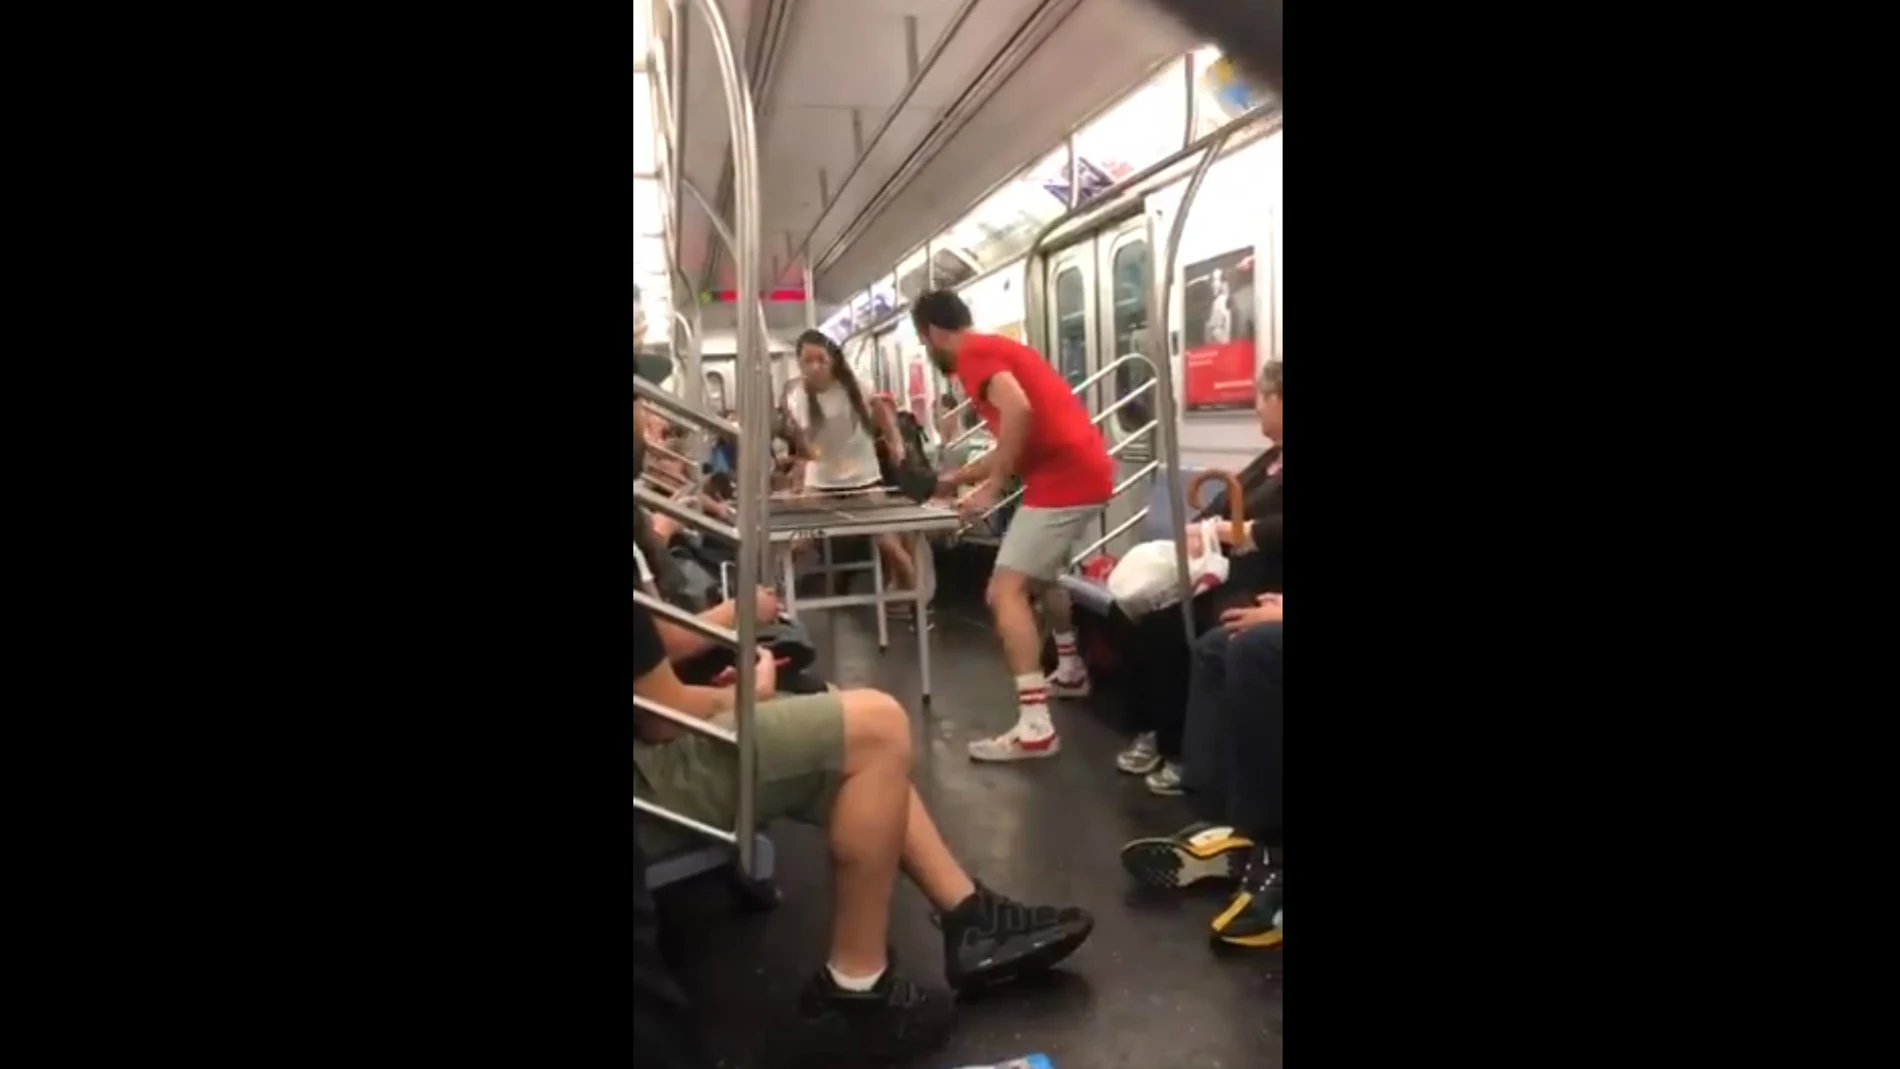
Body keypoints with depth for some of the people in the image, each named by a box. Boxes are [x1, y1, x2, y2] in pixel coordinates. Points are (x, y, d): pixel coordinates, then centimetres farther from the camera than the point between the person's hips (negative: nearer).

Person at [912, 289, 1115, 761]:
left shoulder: (973, 354, -7)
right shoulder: (995, 348, 23)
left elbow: (1019, 410, -27)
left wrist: (993, 487, -18)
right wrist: (956, 477, 34)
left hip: (1062, 478, -10)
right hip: (1085, 470, 10)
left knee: (1005, 590, -12)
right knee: (1043, 572, 31)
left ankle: (1034, 726, -16)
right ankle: (1071, 671, 44)